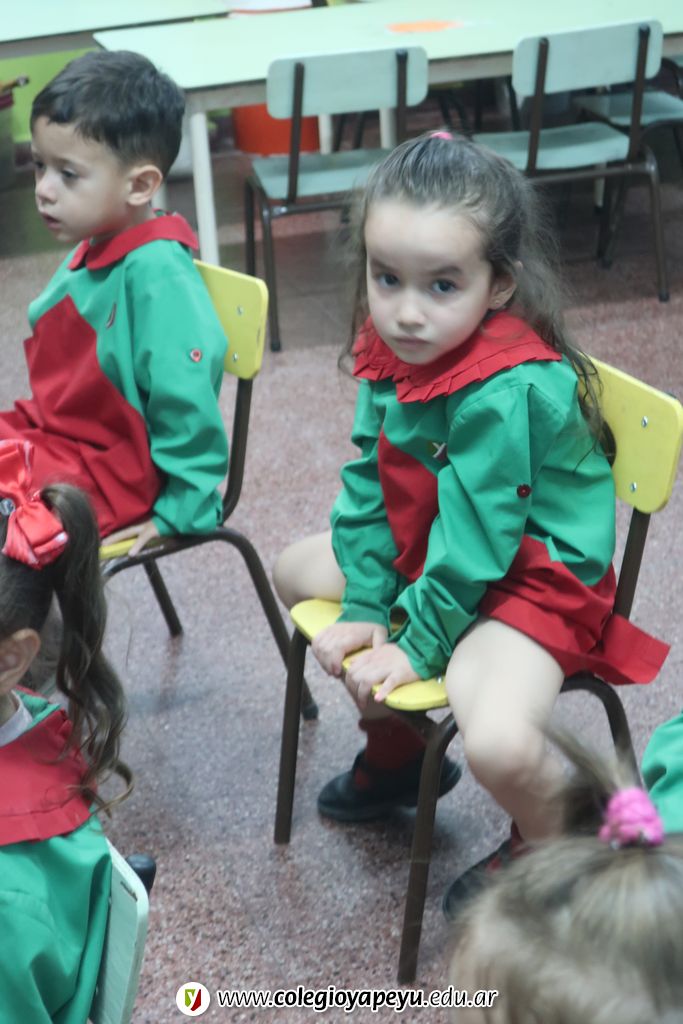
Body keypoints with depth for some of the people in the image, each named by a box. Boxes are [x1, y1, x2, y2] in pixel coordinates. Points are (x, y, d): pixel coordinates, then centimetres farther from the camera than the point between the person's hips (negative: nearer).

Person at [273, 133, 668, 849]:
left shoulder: (503, 392, -31)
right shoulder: (391, 351, -6)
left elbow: (473, 530, -27)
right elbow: (368, 483, -2)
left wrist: (420, 645, -17)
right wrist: (365, 608, -6)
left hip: (532, 579, -9)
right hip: (425, 550, 9)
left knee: (498, 746, -31)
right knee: (295, 571, 18)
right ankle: (396, 745, 34)